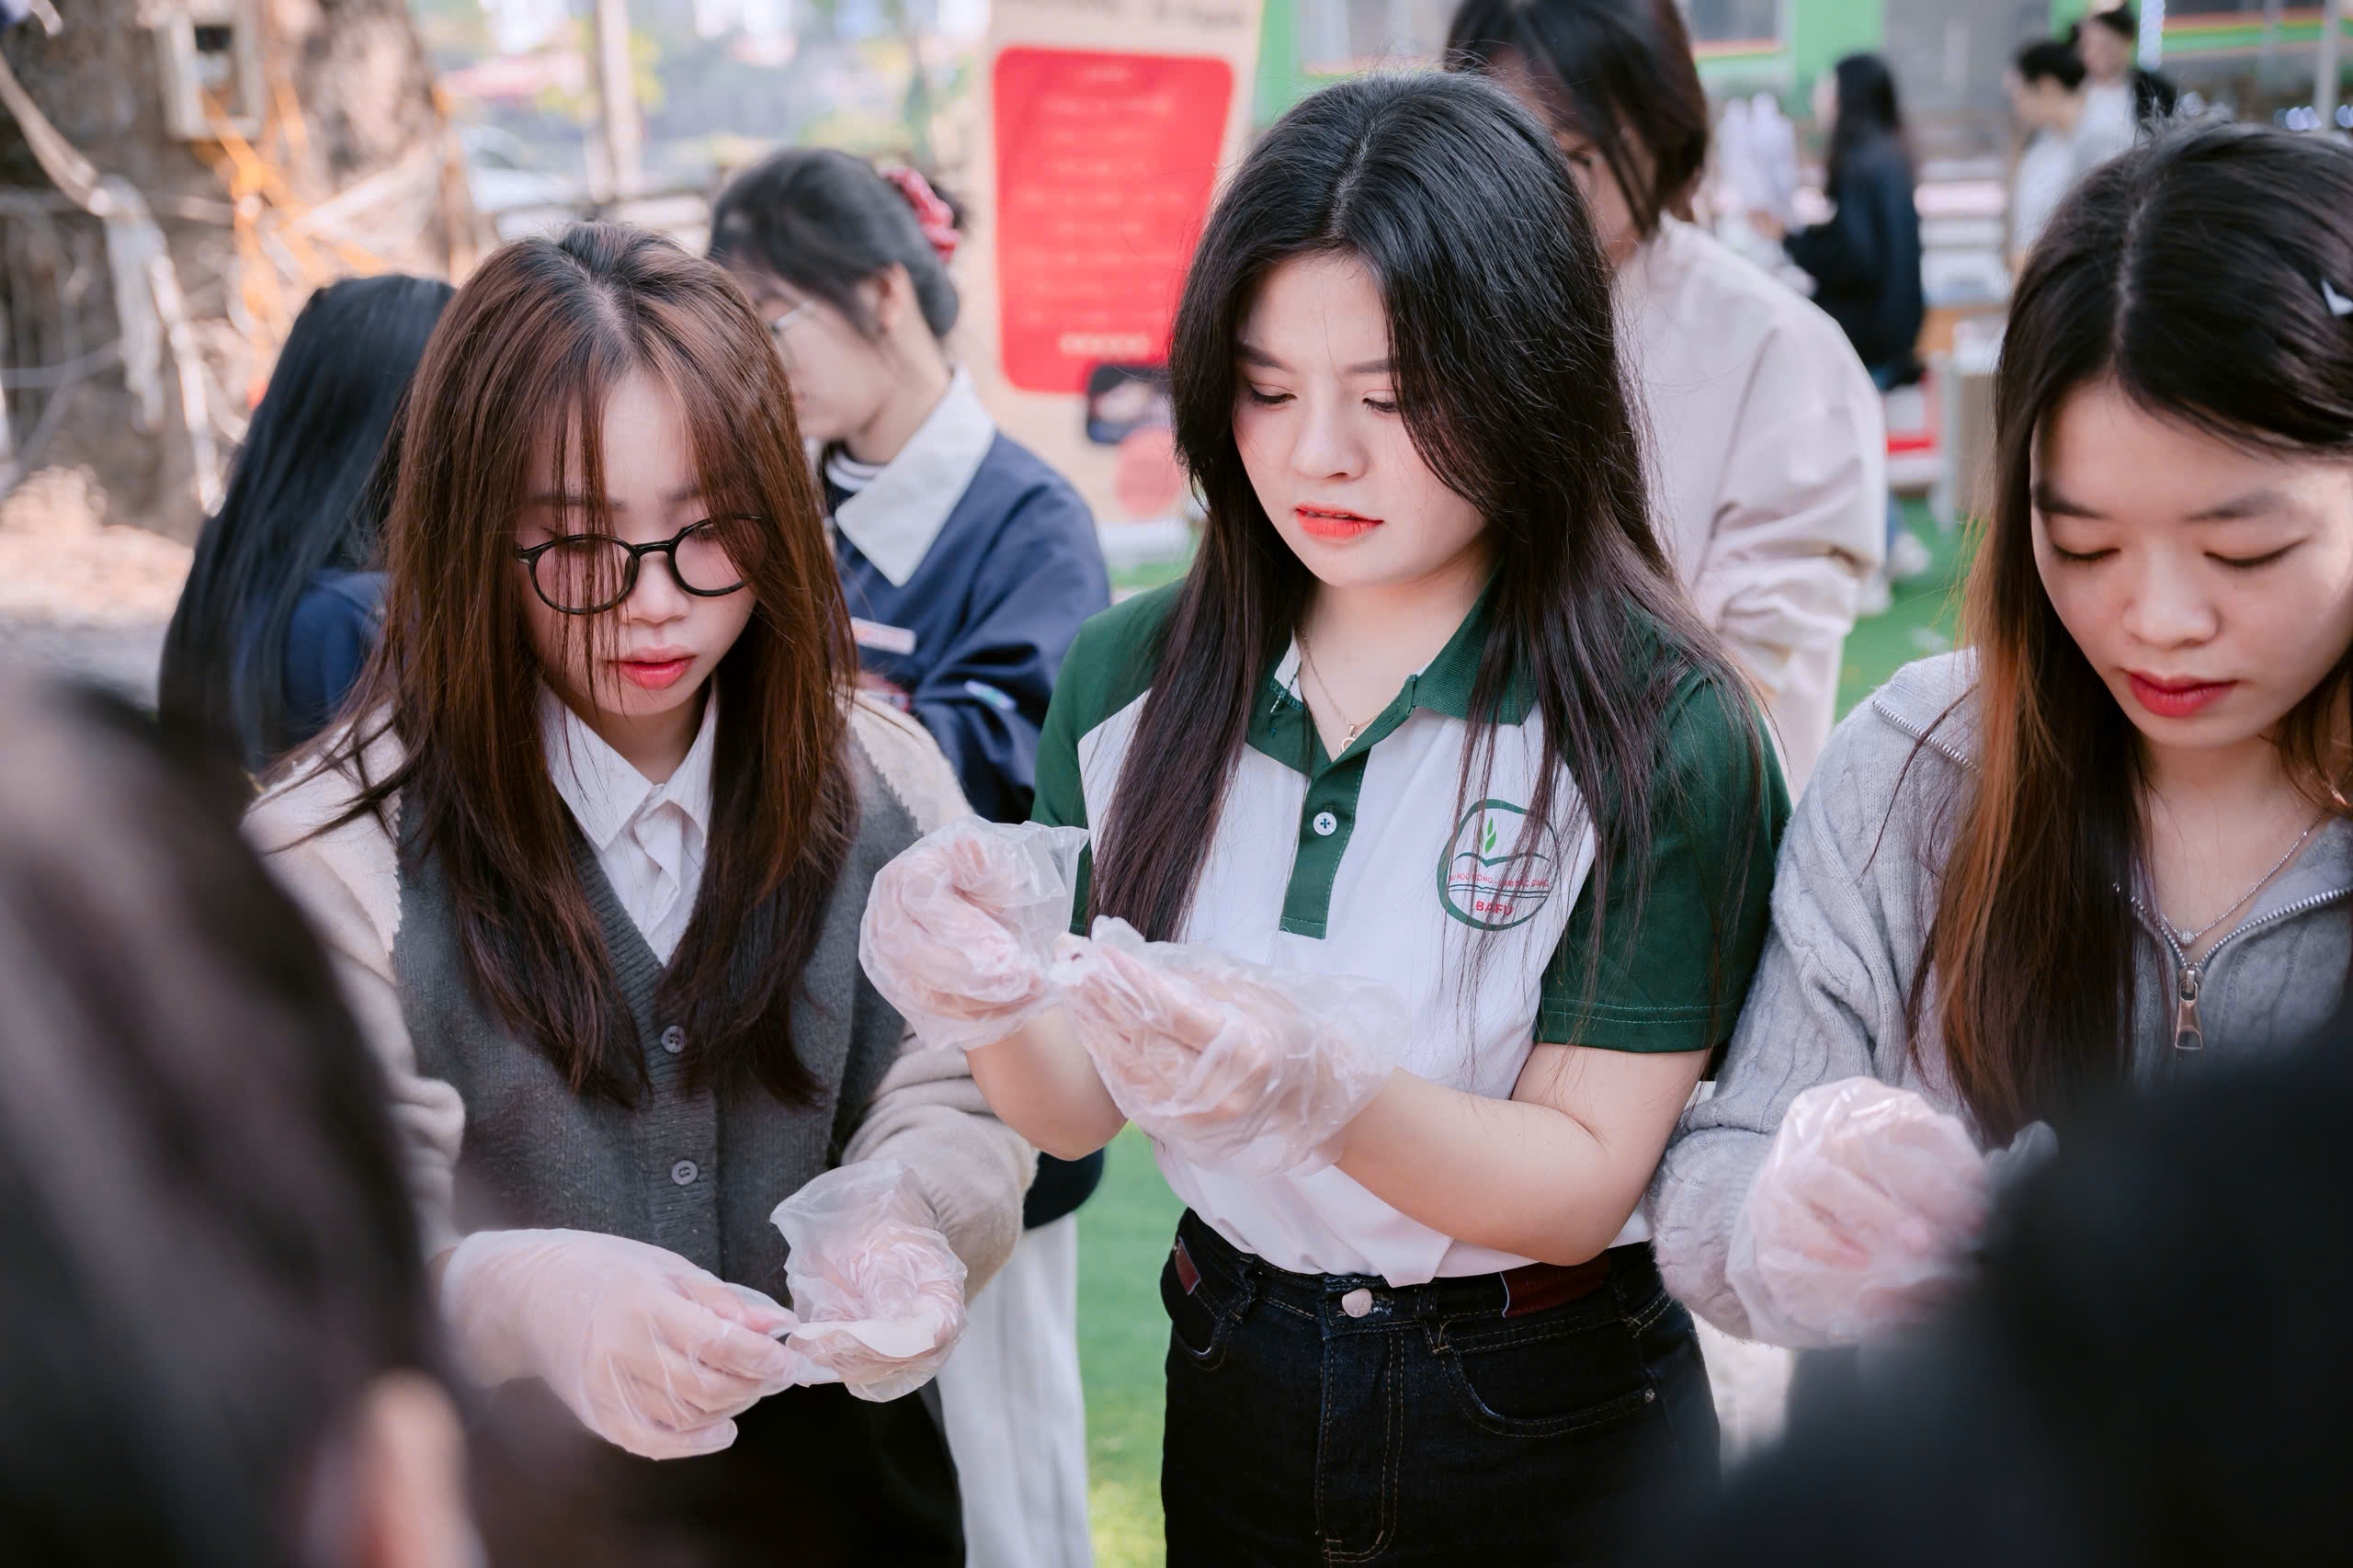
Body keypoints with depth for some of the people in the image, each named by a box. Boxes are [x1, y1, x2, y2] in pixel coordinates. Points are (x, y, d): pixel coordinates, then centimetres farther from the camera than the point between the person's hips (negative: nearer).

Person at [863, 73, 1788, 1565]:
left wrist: (1318, 1088, -33)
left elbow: (1581, 1184, -17)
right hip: (1236, 1388, 4)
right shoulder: (1132, 678, -6)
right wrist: (999, 1008, -25)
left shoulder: (1662, 733, -18)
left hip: (1546, 1437, -3)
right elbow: (1079, 1108, -4)